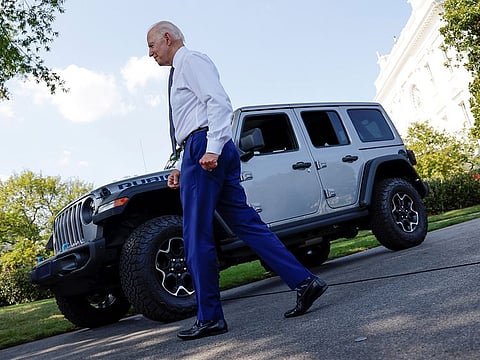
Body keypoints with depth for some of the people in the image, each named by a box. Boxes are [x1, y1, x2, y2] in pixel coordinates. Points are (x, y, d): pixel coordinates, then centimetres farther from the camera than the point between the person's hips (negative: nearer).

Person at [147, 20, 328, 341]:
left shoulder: (190, 60, 1)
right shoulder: (181, 73, 30)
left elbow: (219, 101, -15)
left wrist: (211, 149, -25)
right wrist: (182, 168, 19)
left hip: (203, 148, -10)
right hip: (206, 151, 10)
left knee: (197, 239, -6)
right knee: (247, 224, 3)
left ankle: (210, 318, 2)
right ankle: (305, 282, 1)